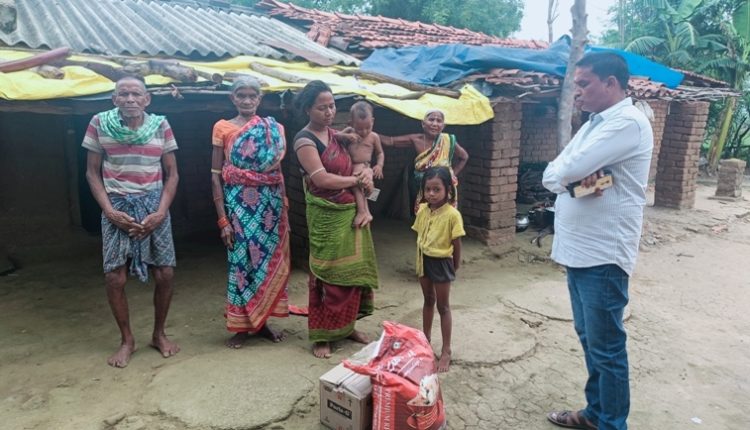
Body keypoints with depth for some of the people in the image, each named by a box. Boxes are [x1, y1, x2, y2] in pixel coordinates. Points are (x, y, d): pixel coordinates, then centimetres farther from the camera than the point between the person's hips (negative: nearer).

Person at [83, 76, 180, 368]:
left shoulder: (160, 125, -1)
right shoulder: (99, 123, -2)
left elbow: (172, 174, 2)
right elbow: (92, 173, 2)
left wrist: (160, 212, -9)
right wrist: (110, 211, -10)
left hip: (154, 204, 1)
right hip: (117, 206, 0)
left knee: (165, 273, -1)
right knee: (114, 277, -3)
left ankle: (159, 334, 22)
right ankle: (127, 340, 18)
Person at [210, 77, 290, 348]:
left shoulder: (272, 129, 7)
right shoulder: (223, 128, 0)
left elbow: (278, 171, 12)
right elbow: (215, 176, -3)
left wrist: (283, 206, 6)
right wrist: (223, 219, -9)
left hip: (269, 203, 3)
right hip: (239, 203, -3)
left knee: (267, 259, 7)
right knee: (241, 260, 2)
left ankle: (261, 321, 23)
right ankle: (241, 325, 17)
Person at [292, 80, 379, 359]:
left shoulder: (336, 134, 11)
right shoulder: (305, 140, -12)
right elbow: (322, 179, -20)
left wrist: (367, 172, -5)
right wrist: (356, 179, -9)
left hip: (351, 211, 7)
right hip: (326, 217, -7)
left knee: (351, 272, 12)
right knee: (327, 276, 0)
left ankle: (345, 326, 27)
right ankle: (322, 336, 14)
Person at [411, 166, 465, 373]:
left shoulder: (452, 214, -20)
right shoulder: (422, 210, -2)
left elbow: (457, 243, -12)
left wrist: (454, 266, -3)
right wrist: (420, 259, 10)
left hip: (441, 262, -5)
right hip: (424, 261, 6)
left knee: (443, 306, 5)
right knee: (428, 300, 22)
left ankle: (446, 351, 16)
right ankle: (426, 339, 39)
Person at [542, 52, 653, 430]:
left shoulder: (629, 122, -14)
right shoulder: (592, 125, 15)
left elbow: (566, 170, -23)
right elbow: (551, 176, 7)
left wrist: (573, 173, 0)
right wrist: (579, 176, -14)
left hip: (603, 256, -9)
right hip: (577, 252, 9)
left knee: (606, 347, 3)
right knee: (590, 339, 19)